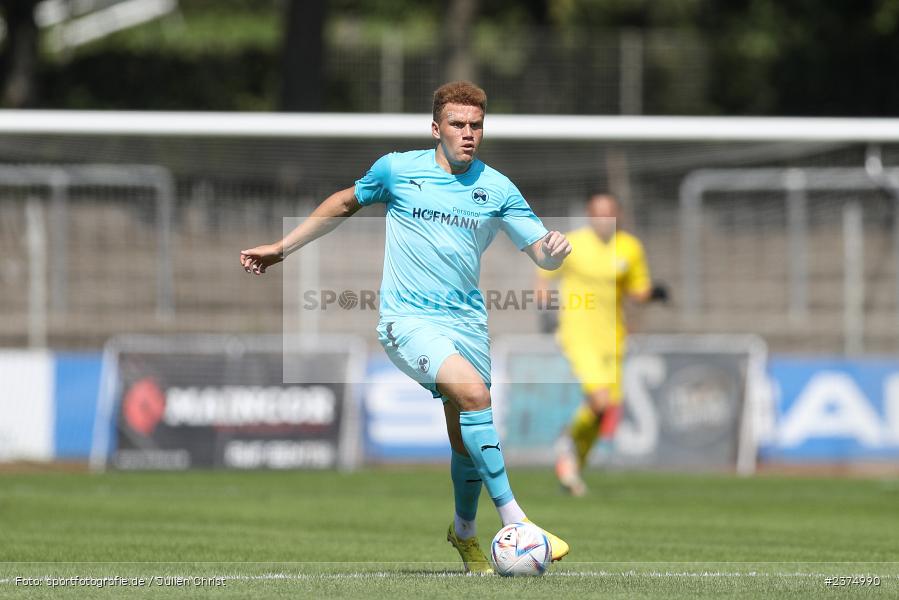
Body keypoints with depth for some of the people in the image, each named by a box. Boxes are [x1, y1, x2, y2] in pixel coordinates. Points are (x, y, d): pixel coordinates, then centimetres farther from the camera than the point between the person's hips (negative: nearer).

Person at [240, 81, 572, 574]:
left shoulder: (496, 188, 3)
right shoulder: (396, 170, 0)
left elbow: (542, 255, 3)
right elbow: (345, 203, 17)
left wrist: (555, 250, -22)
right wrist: (282, 247, 19)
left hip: (467, 321, 4)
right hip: (408, 320, -4)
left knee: (466, 437, 7)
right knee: (473, 391, -27)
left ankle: (464, 531, 35)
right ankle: (513, 520, -27)